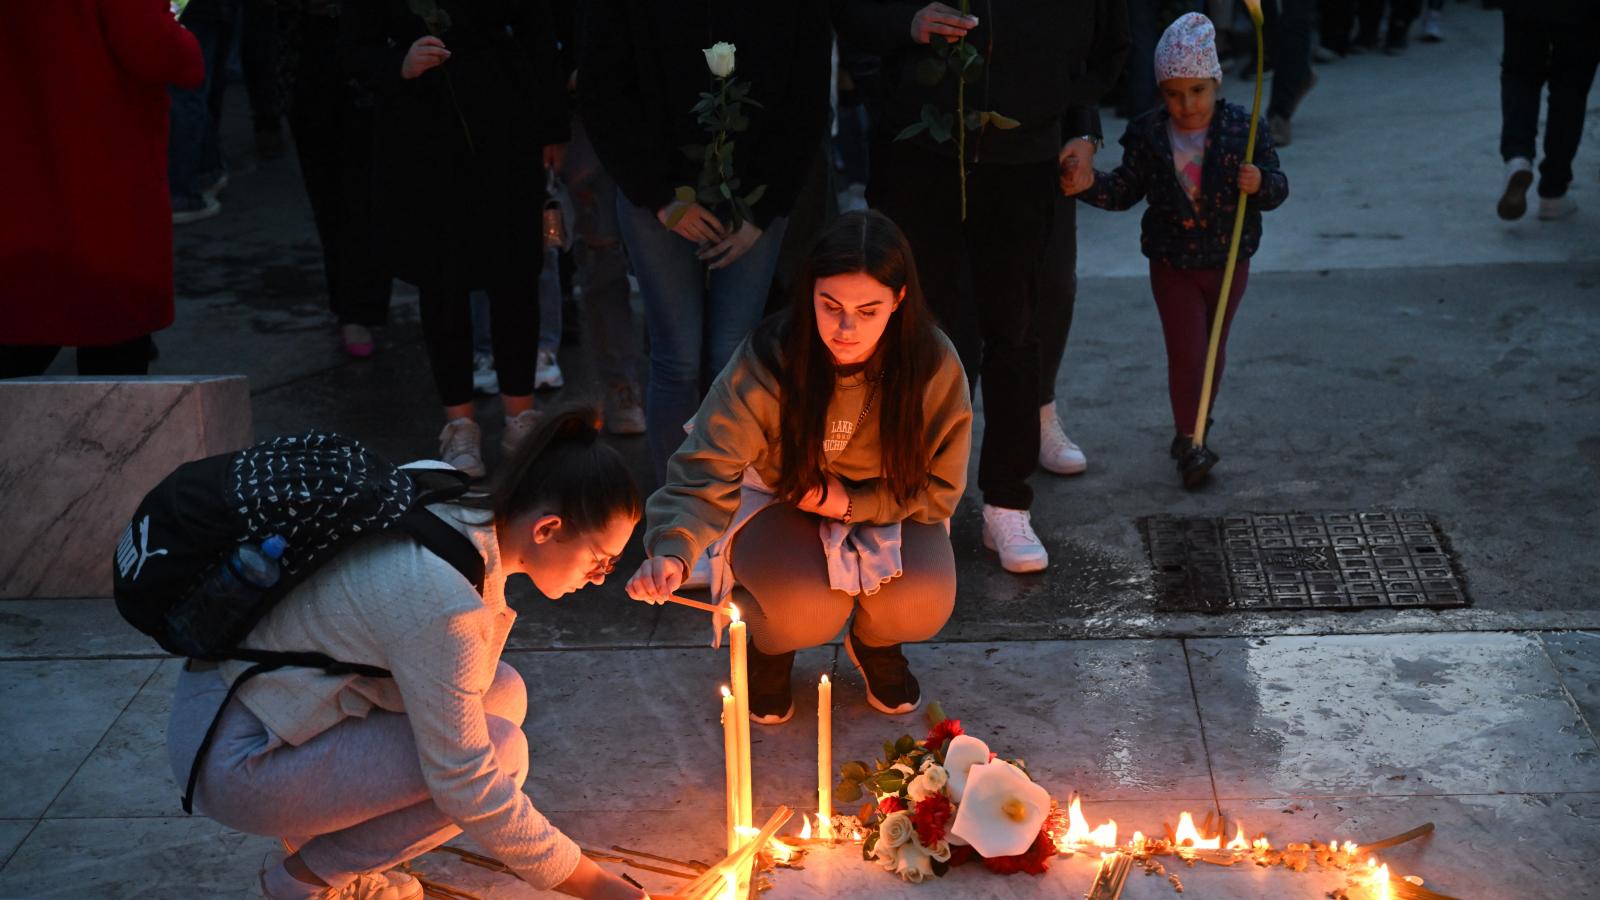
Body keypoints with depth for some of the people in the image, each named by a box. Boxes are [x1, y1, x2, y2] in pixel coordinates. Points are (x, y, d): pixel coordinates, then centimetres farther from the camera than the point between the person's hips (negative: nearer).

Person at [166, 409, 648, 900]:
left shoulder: (457, 518, -3)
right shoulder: (443, 601, -29)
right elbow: (468, 789, -25)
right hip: (236, 758, -9)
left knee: (502, 691, 4)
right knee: (499, 747, -17)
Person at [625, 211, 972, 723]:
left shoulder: (934, 365, -20)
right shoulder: (768, 362, -25)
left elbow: (939, 489, -10)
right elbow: (706, 472, -28)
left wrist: (850, 502, -22)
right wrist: (674, 552, -46)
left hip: (887, 509, 2)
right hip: (779, 505, -2)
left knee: (921, 604, -29)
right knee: (805, 609, -33)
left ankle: (875, 644, 11)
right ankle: (769, 646, 8)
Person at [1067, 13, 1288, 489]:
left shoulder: (1243, 128, -10)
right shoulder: (1147, 134, -8)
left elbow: (1278, 188, -5)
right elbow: (1126, 189, 0)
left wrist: (1261, 183, -27)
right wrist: (1088, 185, -18)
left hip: (1229, 261, 1)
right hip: (1173, 265, -1)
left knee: (1213, 347, 16)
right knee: (1186, 350, -4)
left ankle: (1196, 426, 35)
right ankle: (1188, 441, 8)